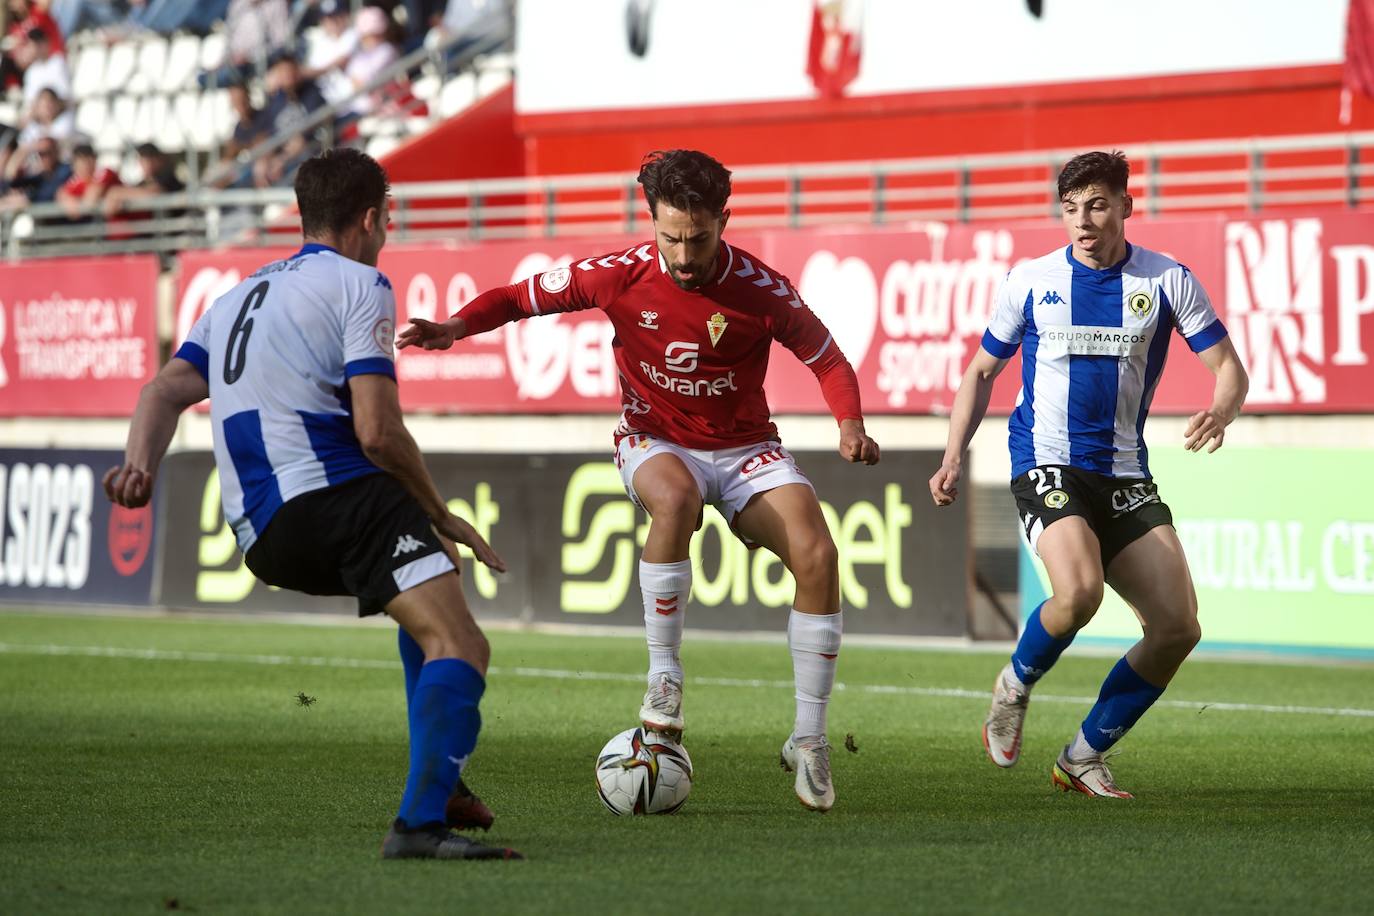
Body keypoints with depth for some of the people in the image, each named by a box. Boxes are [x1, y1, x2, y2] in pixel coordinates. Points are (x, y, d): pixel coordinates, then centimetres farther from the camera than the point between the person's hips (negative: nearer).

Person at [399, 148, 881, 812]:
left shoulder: (760, 290, -15)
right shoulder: (619, 277, -13)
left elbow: (828, 360, -2)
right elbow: (521, 297, -1)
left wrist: (851, 427, -21)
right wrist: (454, 327, -19)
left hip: (744, 448, 1)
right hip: (655, 441, -1)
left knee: (817, 556, -22)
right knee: (676, 500, -39)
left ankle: (809, 742, -8)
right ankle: (663, 680, -23)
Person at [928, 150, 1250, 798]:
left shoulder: (1165, 281, 2)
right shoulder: (1030, 281, 3)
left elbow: (1227, 366, 2)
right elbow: (982, 372, 14)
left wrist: (1221, 412, -22)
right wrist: (953, 459, 2)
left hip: (1124, 472, 3)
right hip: (1048, 463, -3)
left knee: (1178, 627, -8)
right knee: (1078, 591, -31)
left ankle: (1084, 756, 10)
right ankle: (1015, 686, 2)